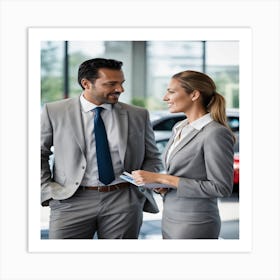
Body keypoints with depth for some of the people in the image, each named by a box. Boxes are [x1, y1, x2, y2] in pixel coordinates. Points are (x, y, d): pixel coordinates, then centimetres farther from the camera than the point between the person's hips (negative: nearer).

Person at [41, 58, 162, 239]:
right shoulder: (54, 112, 2)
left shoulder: (138, 115, 7)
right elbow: (40, 156, 7)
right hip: (71, 201, -1)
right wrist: (47, 191, -3)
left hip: (124, 201, 1)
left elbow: (153, 157, 14)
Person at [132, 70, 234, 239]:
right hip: (170, 219, 7)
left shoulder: (216, 133, -16)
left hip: (194, 225, -7)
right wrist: (162, 185, -1)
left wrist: (162, 178, -18)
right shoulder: (179, 128, 9)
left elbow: (221, 187, -18)